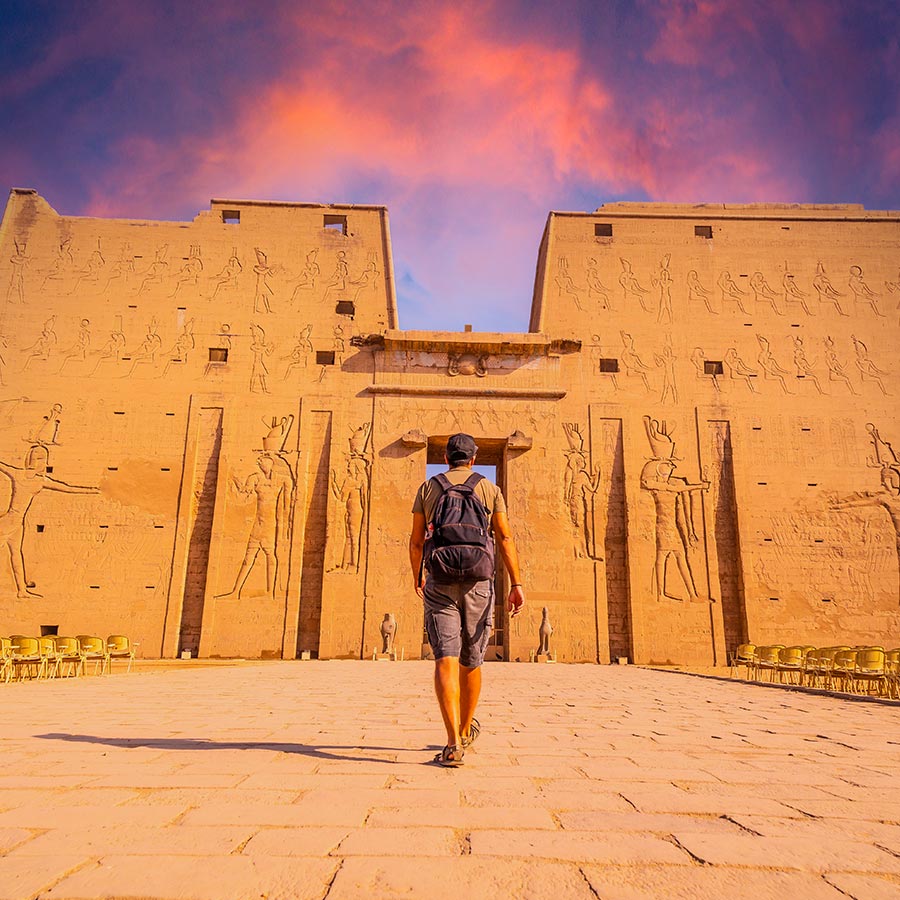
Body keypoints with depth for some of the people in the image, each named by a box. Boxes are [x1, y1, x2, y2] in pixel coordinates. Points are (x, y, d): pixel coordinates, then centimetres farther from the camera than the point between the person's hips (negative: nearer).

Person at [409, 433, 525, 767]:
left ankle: (454, 743, -18)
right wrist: (516, 584, -4)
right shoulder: (489, 489, 6)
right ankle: (466, 730, 33)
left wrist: (417, 577, 24)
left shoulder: (428, 488, 7)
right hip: (477, 583, 1)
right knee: (471, 662, 15)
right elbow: (505, 538, -3)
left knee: (446, 661, -7)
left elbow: (416, 541, 9)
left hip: (439, 582, -1)